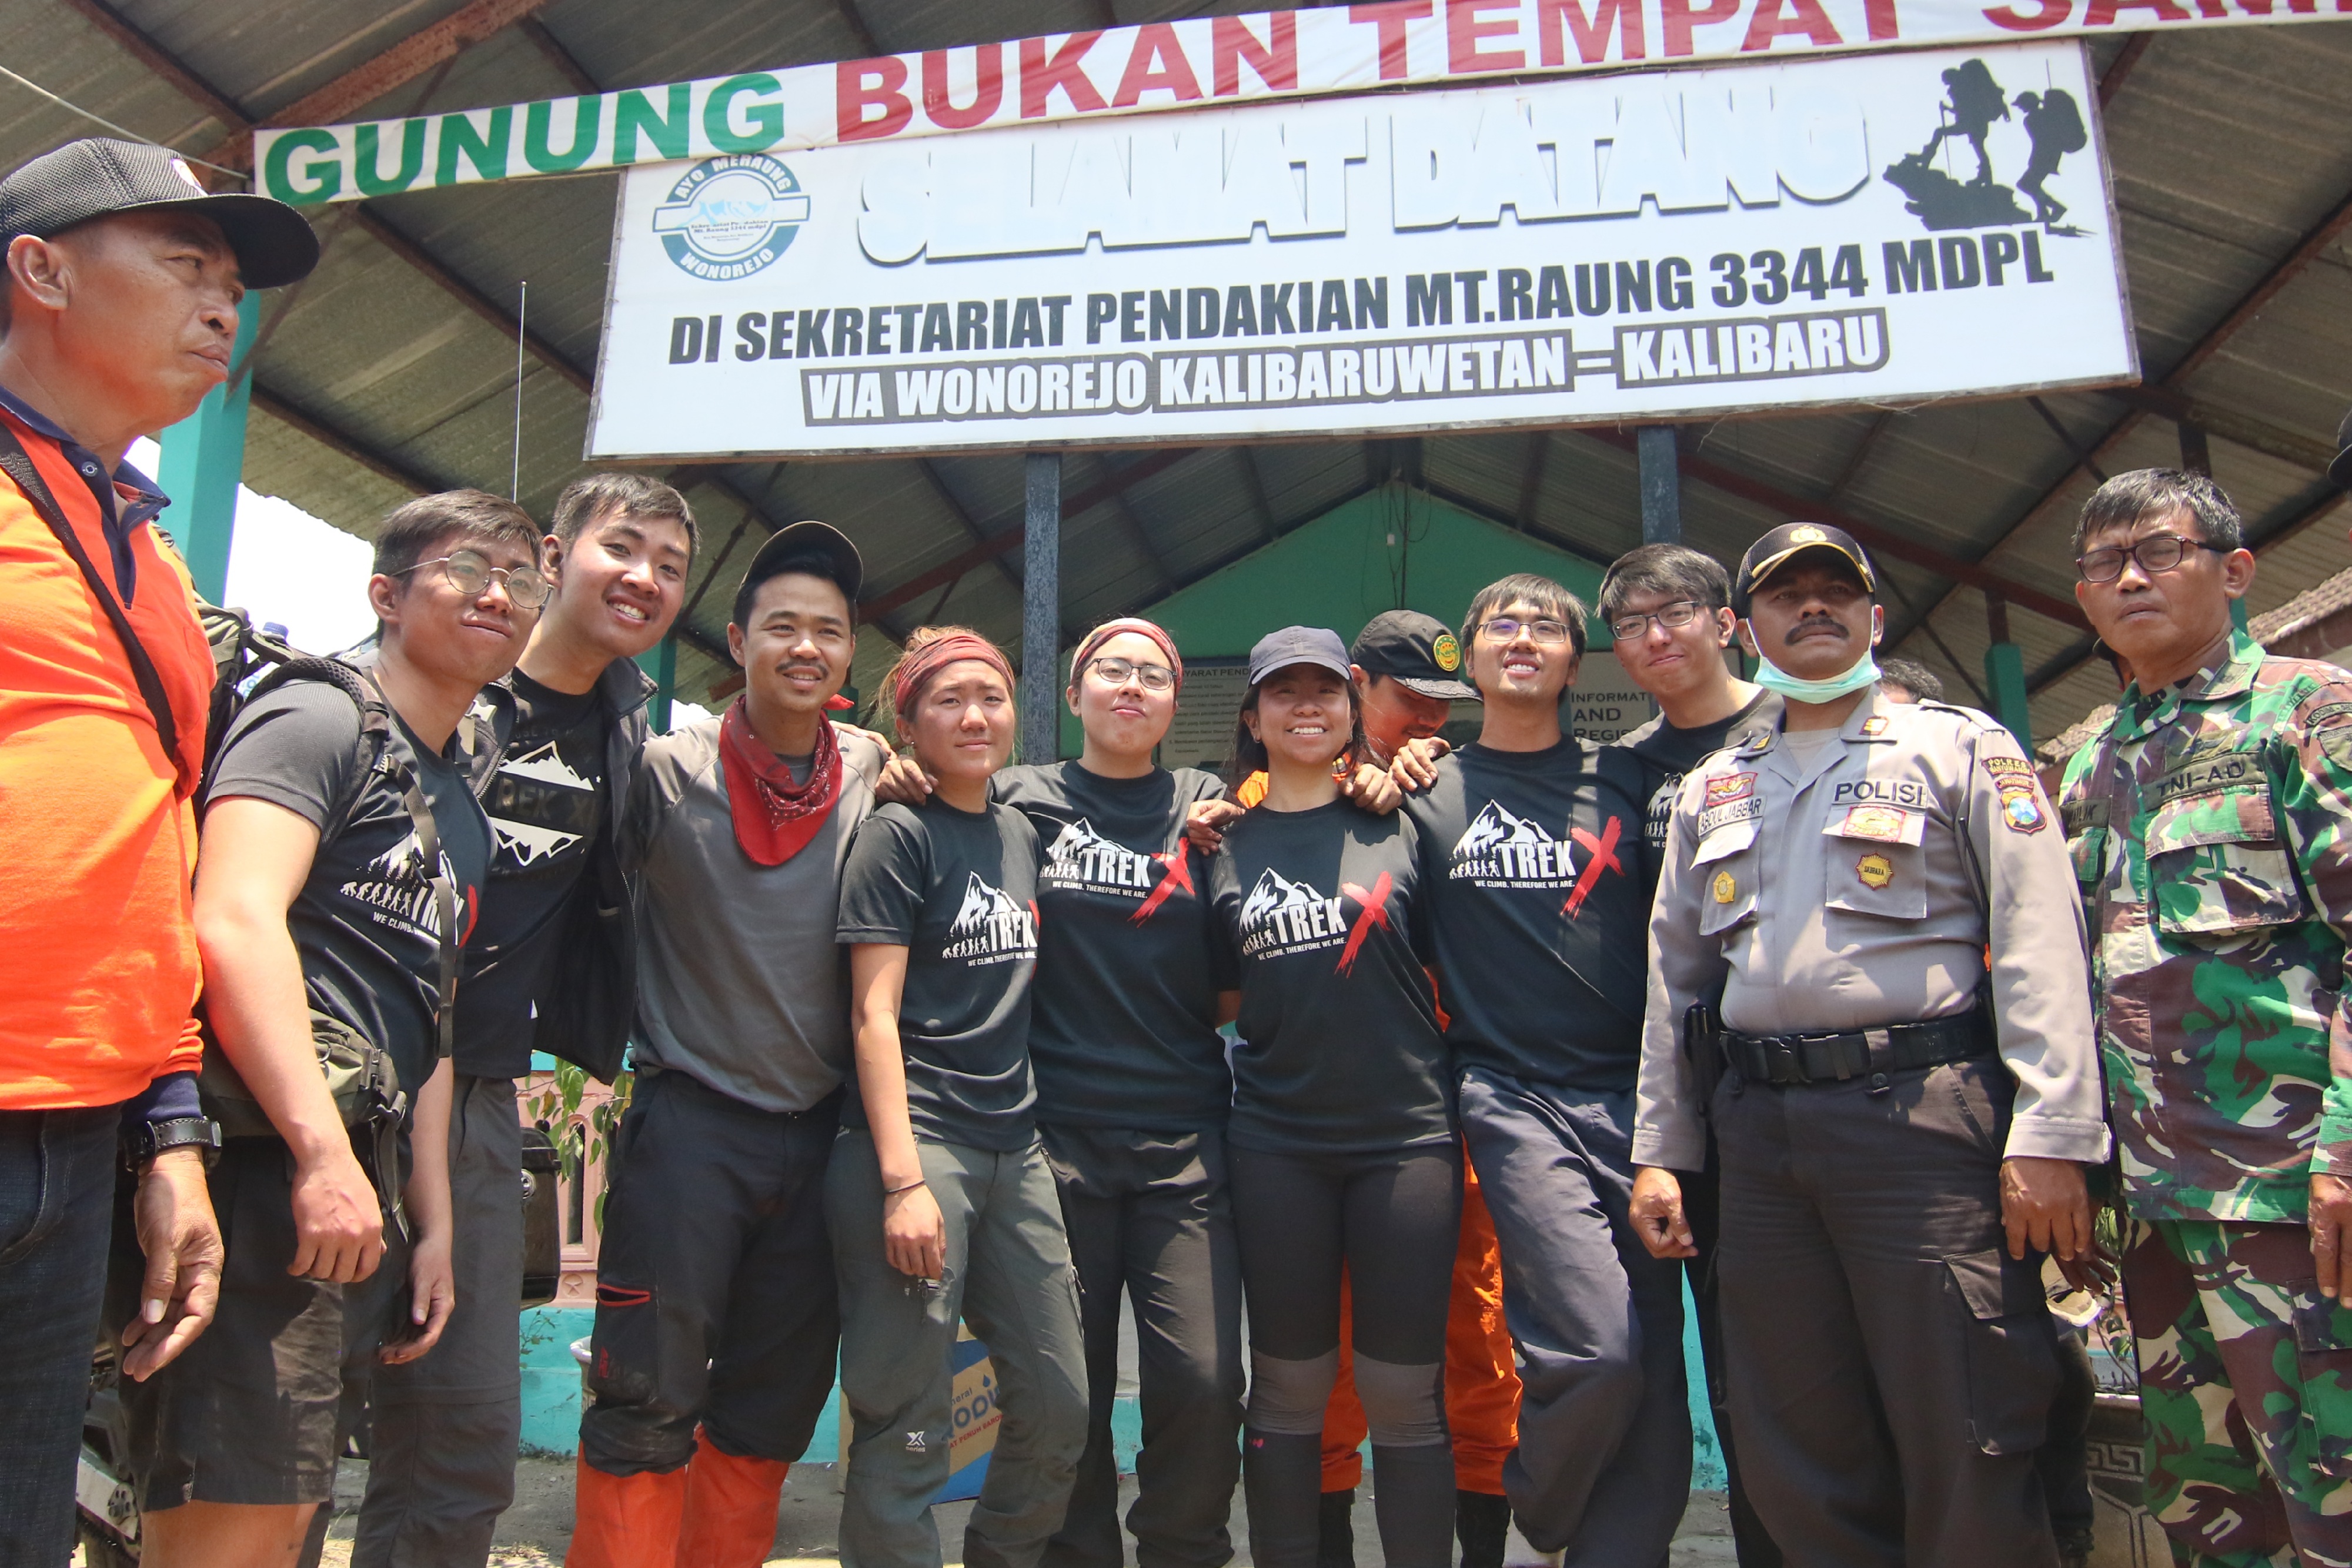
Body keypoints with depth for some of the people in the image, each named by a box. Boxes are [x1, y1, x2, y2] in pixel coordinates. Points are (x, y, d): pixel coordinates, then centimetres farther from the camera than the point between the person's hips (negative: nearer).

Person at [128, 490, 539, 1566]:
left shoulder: (460, 810, 24)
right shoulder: (324, 717, -3)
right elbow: (233, 925, -19)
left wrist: (433, 1224, 19)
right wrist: (324, 1151, -24)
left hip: (363, 1191, 9)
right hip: (273, 1159, -9)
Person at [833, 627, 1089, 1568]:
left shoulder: (1019, 833, 14)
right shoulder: (899, 836, -5)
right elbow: (874, 1014, -11)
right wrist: (903, 1179, -17)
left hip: (1013, 1145, 7)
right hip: (916, 1140, -7)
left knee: (1060, 1408, 11)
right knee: (906, 1428, -2)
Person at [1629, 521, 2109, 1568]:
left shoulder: (1960, 747, 6)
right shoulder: (1711, 790, 19)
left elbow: (2039, 944, -3)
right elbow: (1673, 973, 18)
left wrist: (2050, 1133, -13)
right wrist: (1659, 1150, 13)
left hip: (1924, 1120, -4)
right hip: (1761, 1132, 4)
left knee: (1964, 1442, -2)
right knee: (1793, 1452, 9)